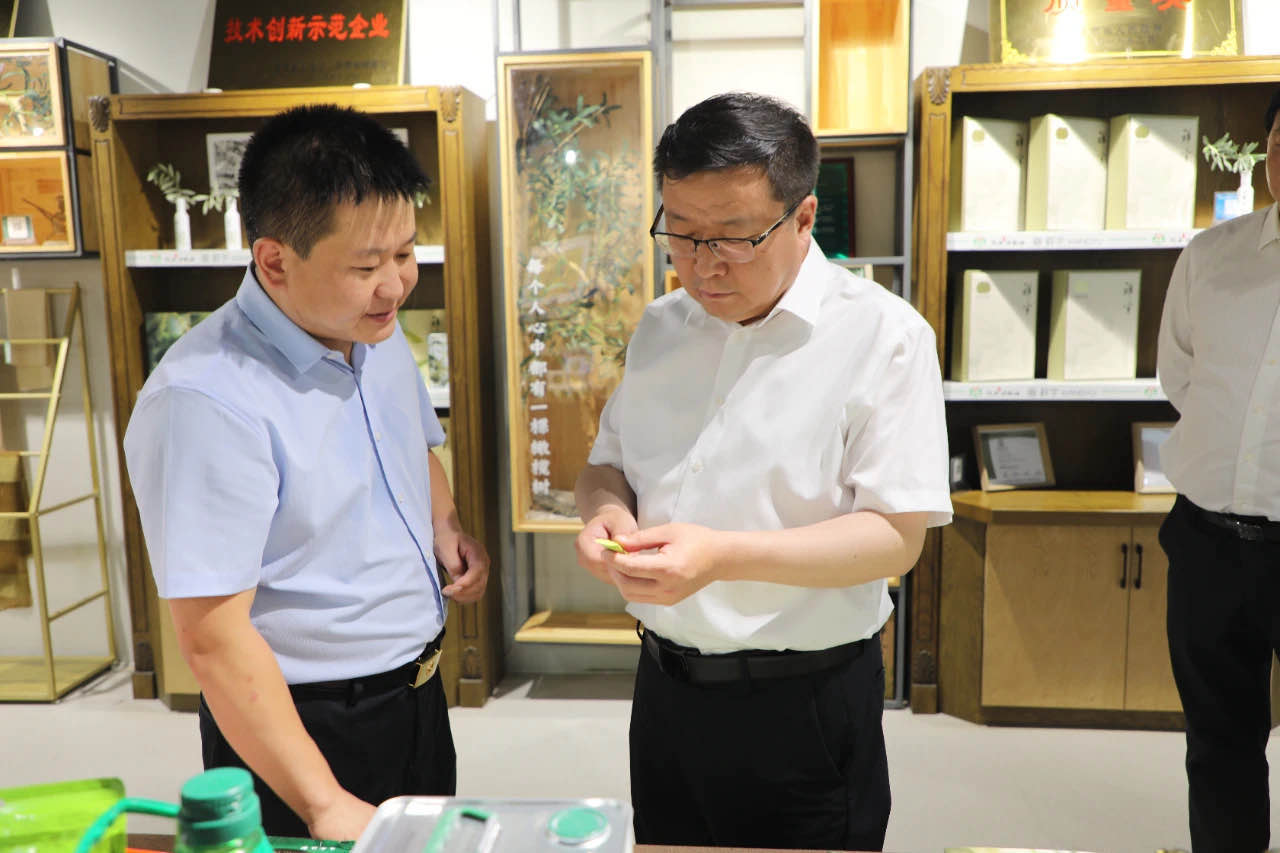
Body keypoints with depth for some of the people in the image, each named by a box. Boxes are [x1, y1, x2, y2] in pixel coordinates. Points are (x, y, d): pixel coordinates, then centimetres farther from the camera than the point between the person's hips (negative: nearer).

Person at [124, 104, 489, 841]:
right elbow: (214, 639, -27)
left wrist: (446, 525, -4)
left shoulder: (379, 334, -2)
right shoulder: (205, 401, -27)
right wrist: (327, 807, -26)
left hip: (417, 692, 8)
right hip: (302, 724, -8)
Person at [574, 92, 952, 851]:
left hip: (803, 705, -5)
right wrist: (607, 512, -10)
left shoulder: (882, 334, -14)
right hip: (665, 687, 6)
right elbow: (606, 463, 14)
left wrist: (725, 556, -28)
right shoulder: (661, 327, 5)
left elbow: (898, 536, -17)